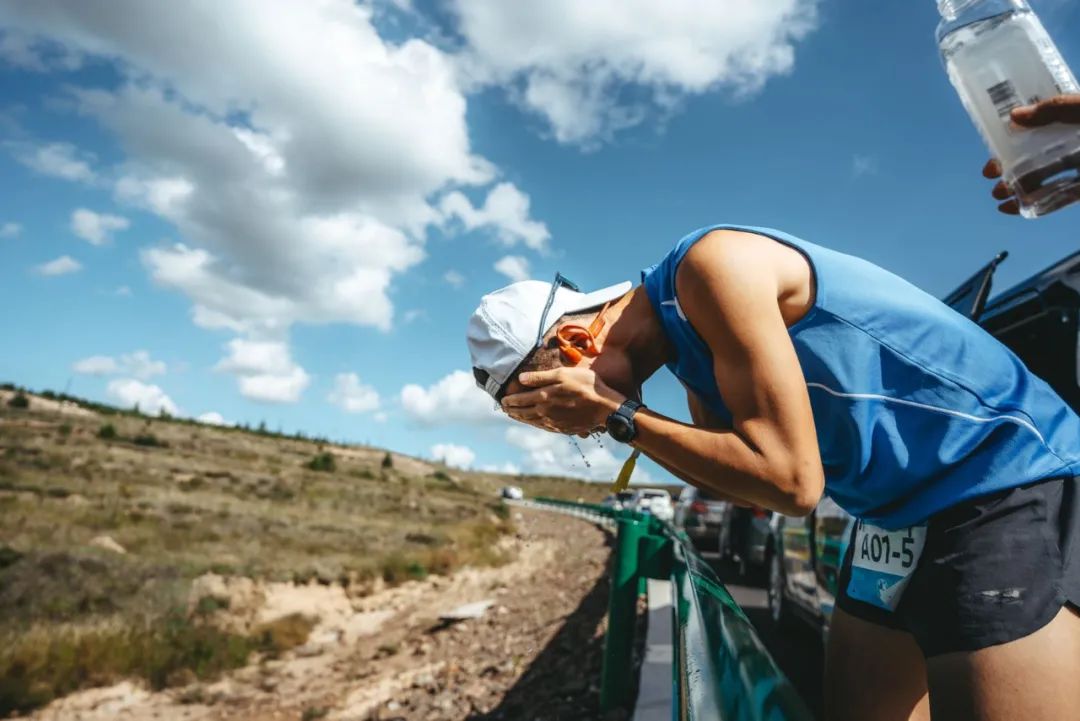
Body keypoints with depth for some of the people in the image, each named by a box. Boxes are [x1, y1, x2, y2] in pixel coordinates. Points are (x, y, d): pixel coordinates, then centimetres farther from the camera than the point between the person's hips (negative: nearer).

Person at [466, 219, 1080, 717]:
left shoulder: (713, 265, -23)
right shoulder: (690, 346, 7)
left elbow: (792, 482, -25)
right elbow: (752, 483, 7)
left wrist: (618, 416, -18)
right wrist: (623, 422, -2)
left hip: (1005, 478, -9)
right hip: (899, 508, 9)